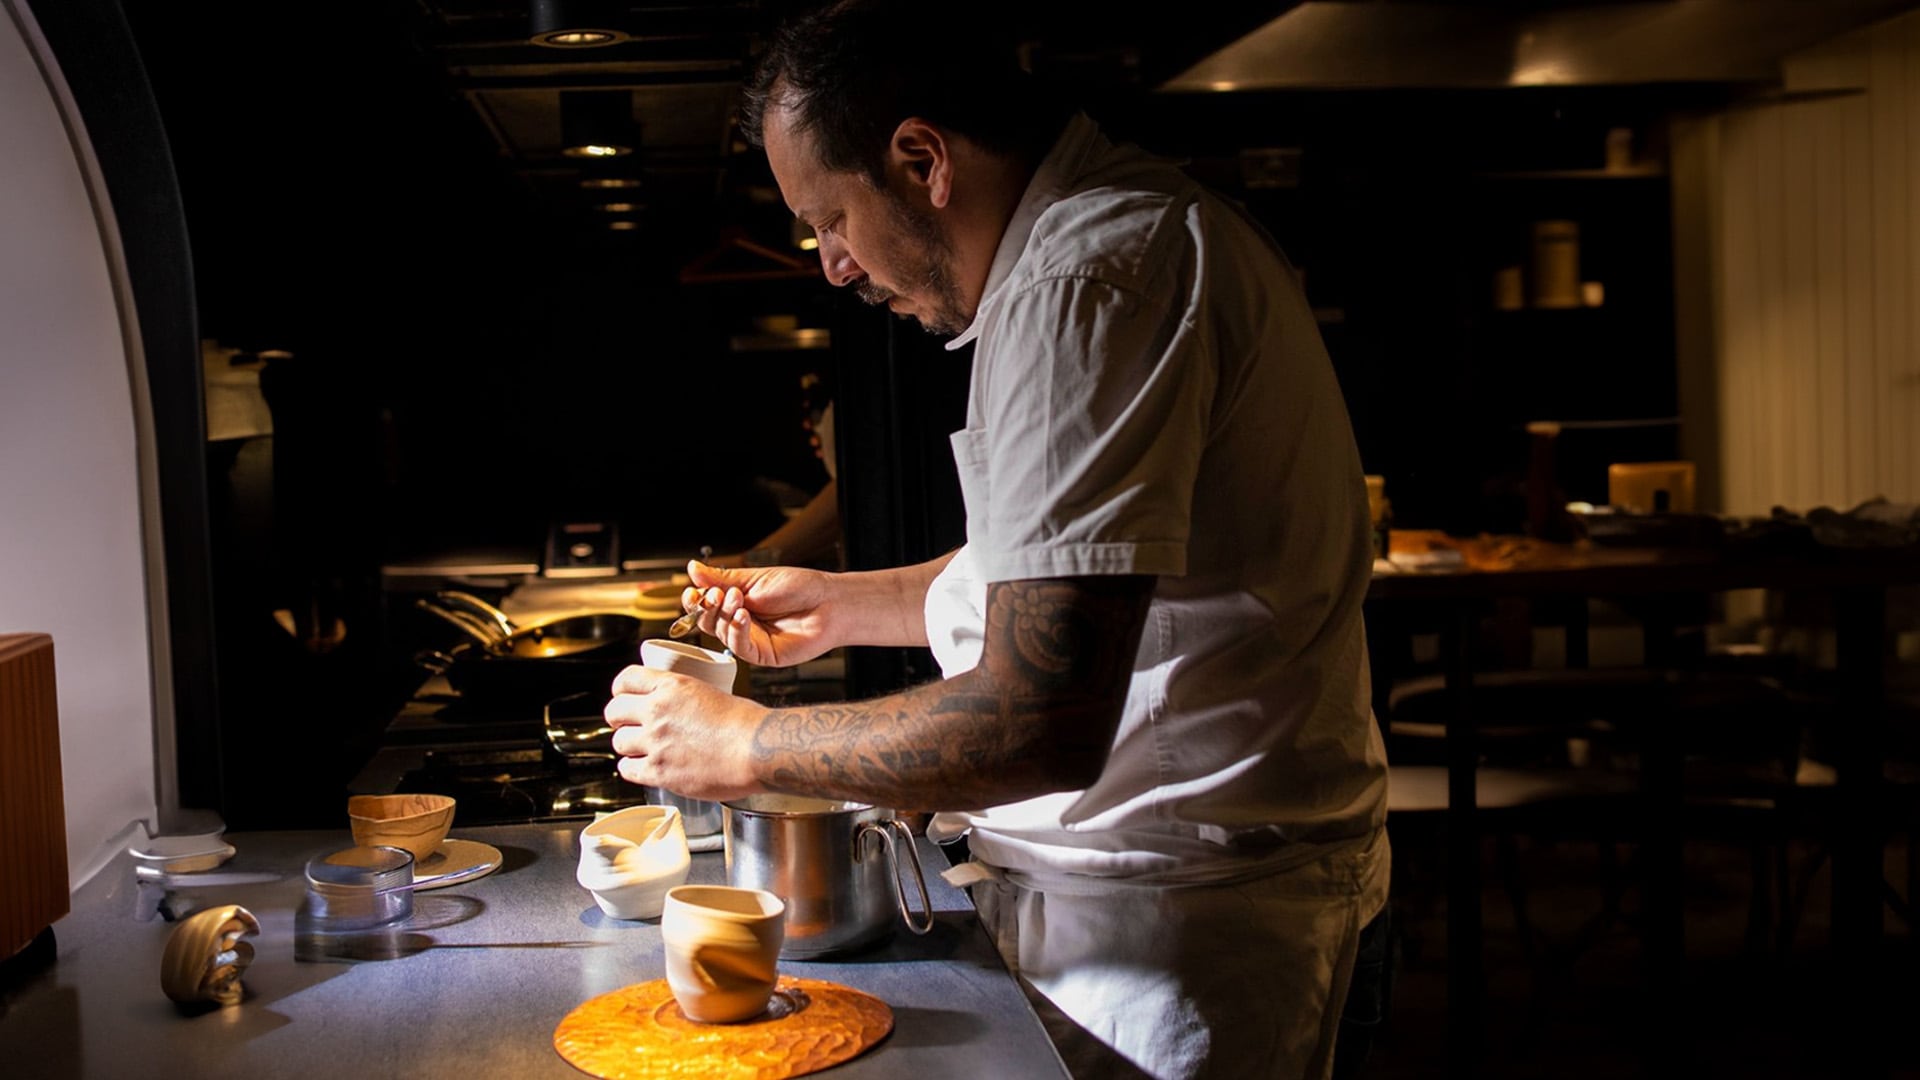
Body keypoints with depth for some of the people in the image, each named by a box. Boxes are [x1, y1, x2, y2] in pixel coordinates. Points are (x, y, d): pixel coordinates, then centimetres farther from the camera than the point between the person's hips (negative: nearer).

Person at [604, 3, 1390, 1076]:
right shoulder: (1141, 221, 12)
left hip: (1180, 920, -10)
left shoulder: (1084, 283, -23)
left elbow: (1041, 726, -30)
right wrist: (847, 604, 17)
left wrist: (748, 744, -17)